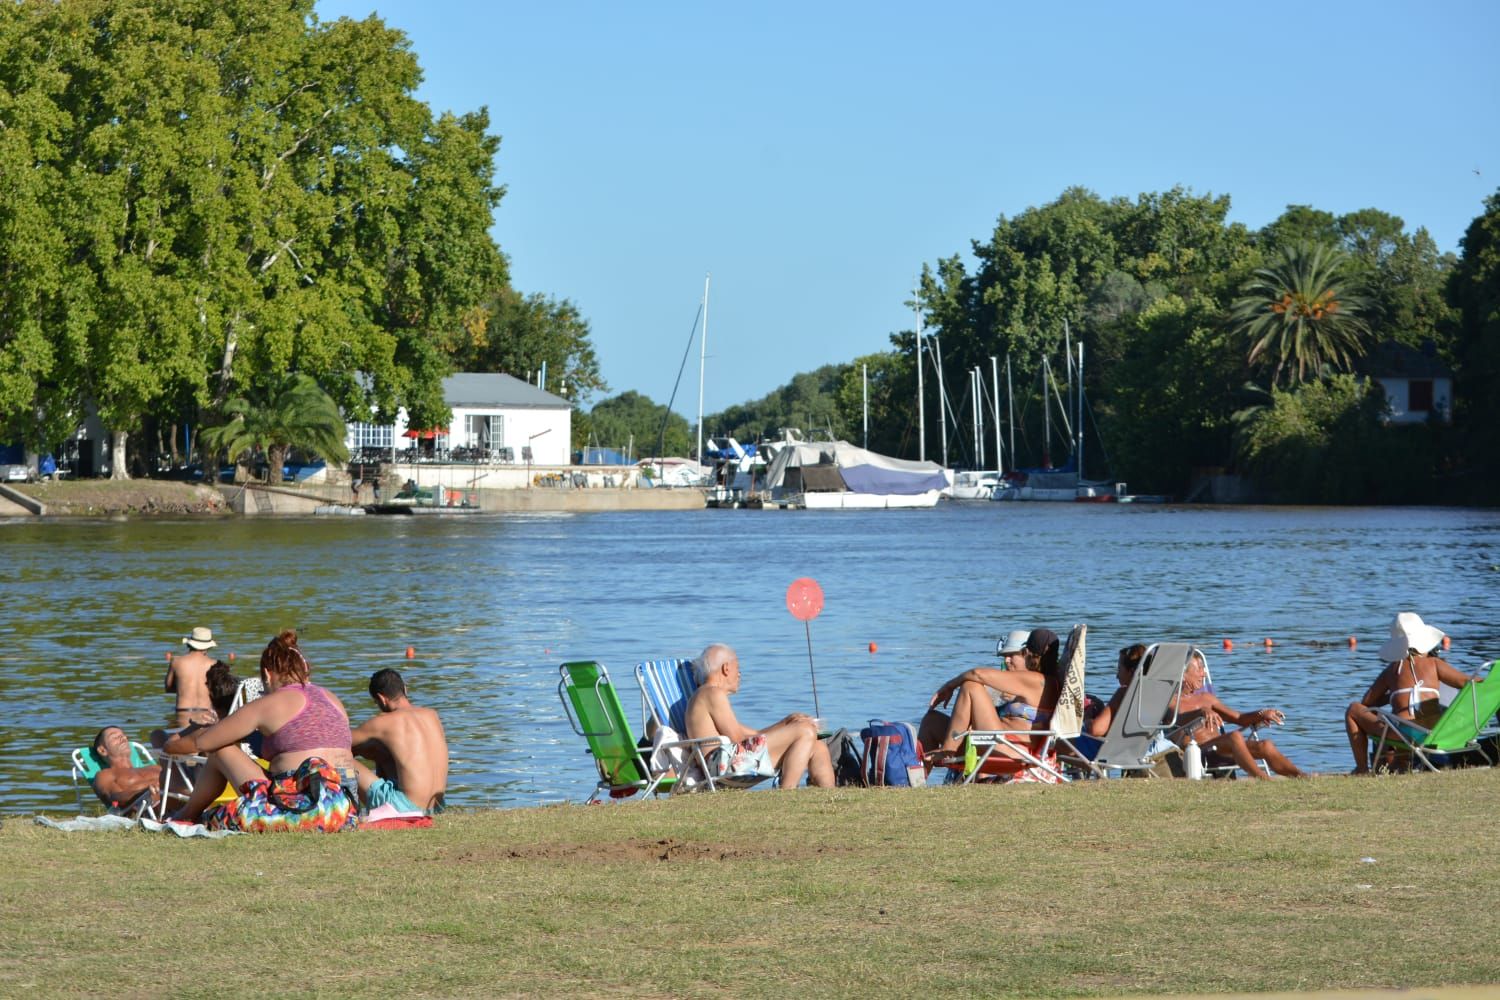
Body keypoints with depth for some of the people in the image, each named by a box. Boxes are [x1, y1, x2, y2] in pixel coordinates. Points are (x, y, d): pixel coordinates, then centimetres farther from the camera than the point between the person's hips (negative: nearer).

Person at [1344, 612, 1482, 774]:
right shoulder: (1434, 663, 13)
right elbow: (1468, 682, 6)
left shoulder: (1392, 668, 15)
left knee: (1353, 710, 21)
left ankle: (1362, 768, 14)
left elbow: (1367, 702, 21)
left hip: (1403, 733, -2)